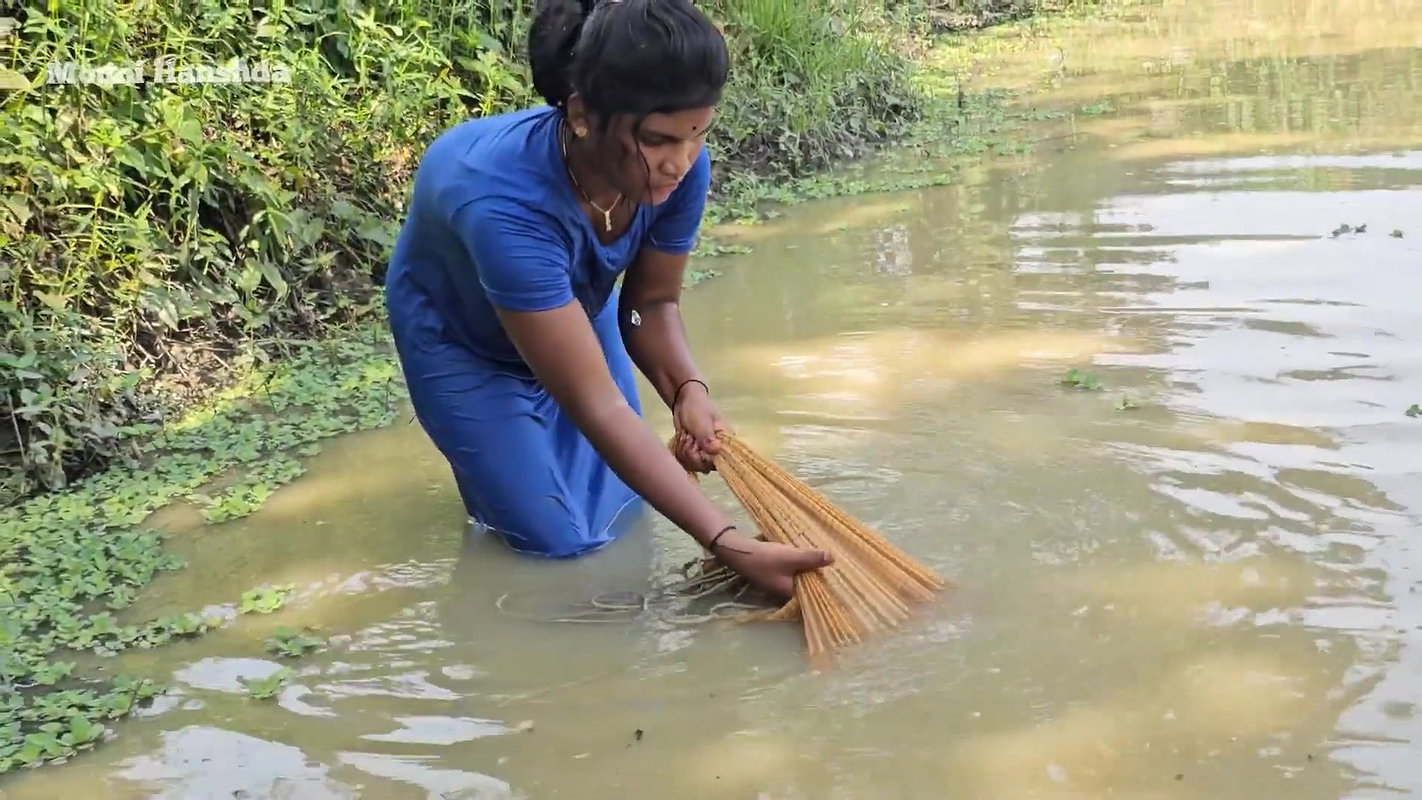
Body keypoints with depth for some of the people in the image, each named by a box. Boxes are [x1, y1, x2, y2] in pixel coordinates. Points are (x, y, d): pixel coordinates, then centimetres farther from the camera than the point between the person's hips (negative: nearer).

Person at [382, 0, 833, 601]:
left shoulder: (676, 165, -30)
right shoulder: (505, 203, -46)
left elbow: (651, 303, -11)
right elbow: (598, 406, -44)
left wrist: (687, 390, -33)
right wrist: (728, 544, -47)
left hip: (575, 304, 5)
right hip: (459, 333, -5)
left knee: (621, 510, 10)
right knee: (559, 540, -5)